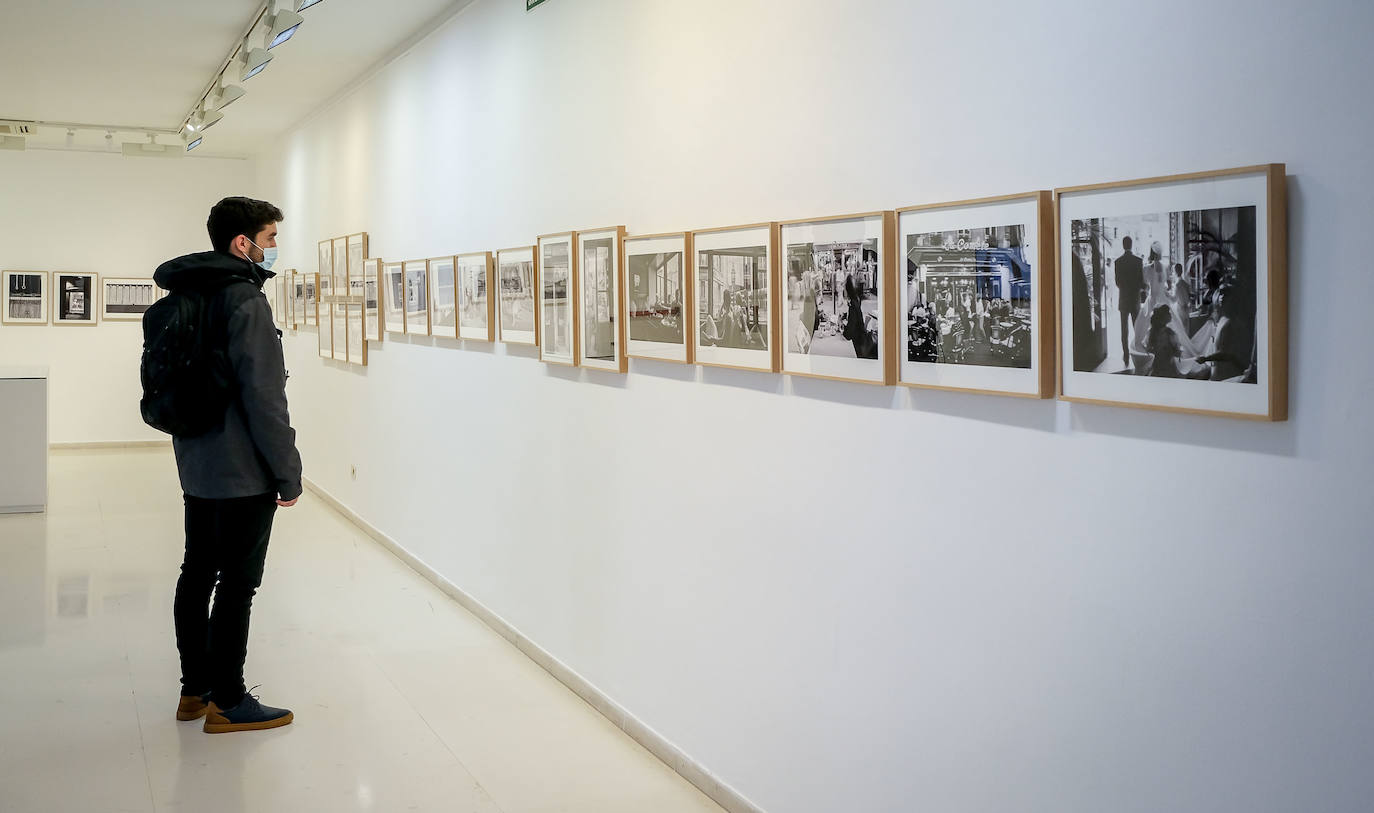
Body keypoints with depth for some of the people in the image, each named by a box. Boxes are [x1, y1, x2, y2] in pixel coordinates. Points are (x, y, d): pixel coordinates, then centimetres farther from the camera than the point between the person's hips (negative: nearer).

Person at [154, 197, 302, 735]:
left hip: (198, 467, 9)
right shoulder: (246, 300, -17)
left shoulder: (187, 297, 11)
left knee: (197, 575, 15)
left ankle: (195, 690, 25)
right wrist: (288, 473, -14)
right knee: (237, 586, -1)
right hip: (243, 473, -9)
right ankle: (227, 702, 8)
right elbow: (264, 395, -21)